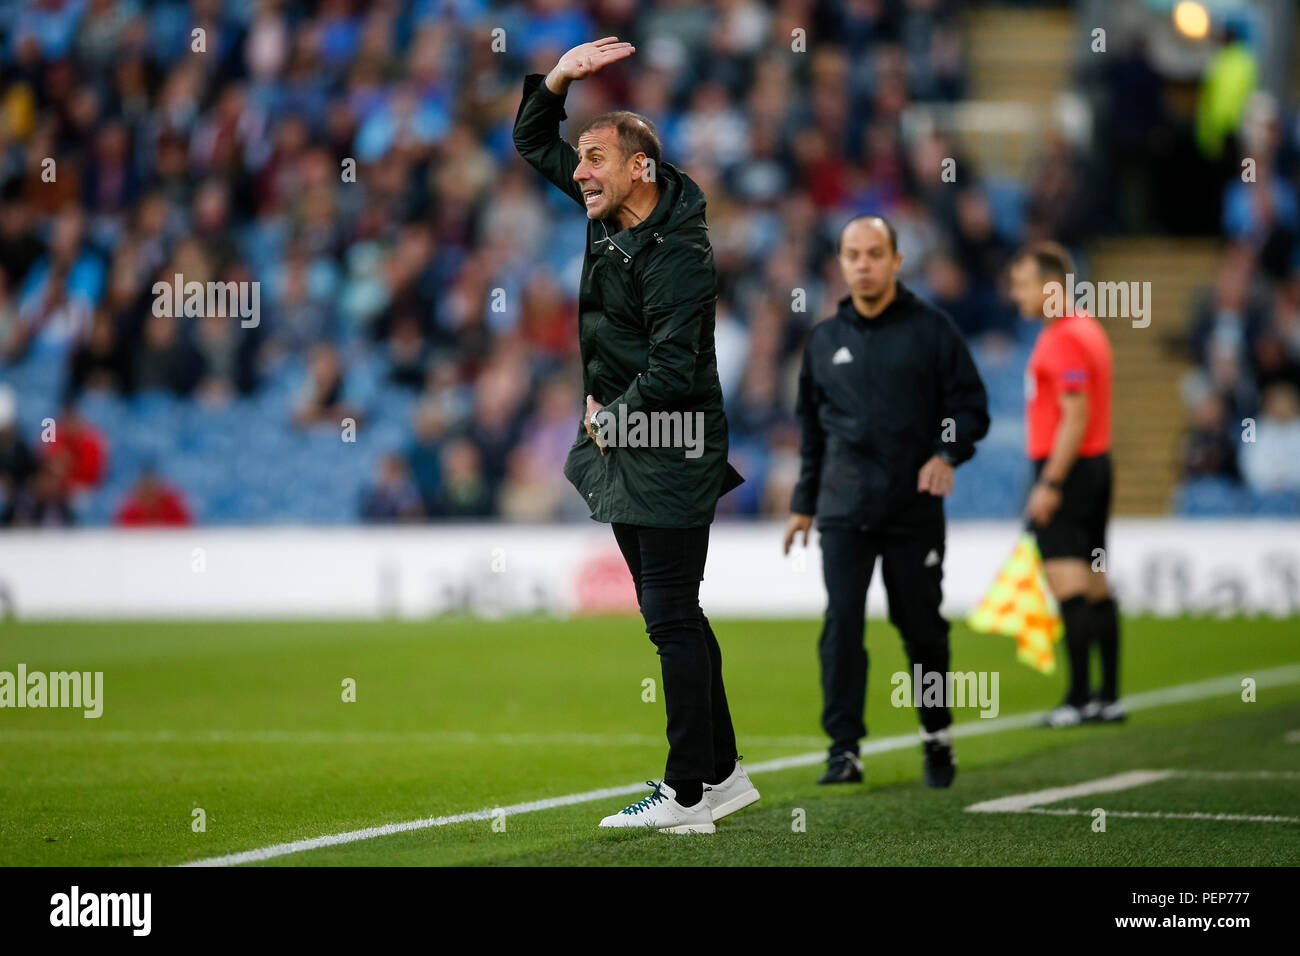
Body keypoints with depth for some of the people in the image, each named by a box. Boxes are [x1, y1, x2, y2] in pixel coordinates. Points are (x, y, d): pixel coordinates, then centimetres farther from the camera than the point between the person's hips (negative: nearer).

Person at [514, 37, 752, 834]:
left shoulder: (677, 254, -19)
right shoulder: (613, 215, 8)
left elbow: (672, 371, -25)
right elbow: (533, 143, 19)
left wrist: (610, 418, -11)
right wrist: (557, 82, 2)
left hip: (668, 464, -9)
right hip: (623, 449, 9)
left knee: (672, 620, -7)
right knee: (674, 617, 13)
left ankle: (689, 793, -4)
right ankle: (723, 775, 20)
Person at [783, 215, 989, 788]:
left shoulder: (932, 329, 2)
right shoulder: (824, 340, 12)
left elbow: (971, 404, 2)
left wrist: (948, 452, -17)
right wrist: (803, 503, 20)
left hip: (915, 509, -2)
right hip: (844, 509, 2)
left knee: (922, 626, 5)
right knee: (842, 623, -9)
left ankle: (937, 739, 22)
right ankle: (844, 748, -8)